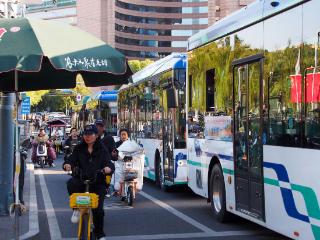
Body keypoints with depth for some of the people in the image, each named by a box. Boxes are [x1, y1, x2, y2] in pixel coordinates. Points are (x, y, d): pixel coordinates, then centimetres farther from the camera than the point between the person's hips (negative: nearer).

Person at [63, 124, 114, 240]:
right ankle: (77, 208, -11)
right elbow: (72, 159, -1)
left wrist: (109, 168, -31)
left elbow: (109, 162, -6)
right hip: (81, 180, 1)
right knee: (71, 183, -33)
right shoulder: (79, 148, 7)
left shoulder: (102, 149, 3)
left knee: (98, 209, -8)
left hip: (98, 184, -1)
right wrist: (67, 164, -26)